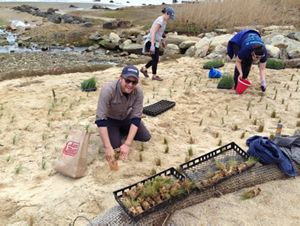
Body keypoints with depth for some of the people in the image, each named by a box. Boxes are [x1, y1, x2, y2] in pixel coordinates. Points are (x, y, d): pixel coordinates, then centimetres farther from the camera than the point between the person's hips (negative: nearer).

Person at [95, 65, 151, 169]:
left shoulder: (138, 92, -26)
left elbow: (136, 118, -25)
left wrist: (127, 144, -33)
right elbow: (100, 119, -37)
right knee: (115, 145, -20)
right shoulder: (108, 90, -37)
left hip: (127, 117, 3)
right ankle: (116, 132, 12)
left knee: (146, 137, -7)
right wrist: (107, 147, -41)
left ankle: (122, 130, 17)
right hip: (110, 119, -3)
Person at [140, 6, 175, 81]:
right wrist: (152, 45, -32)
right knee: (155, 59, 0)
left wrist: (162, 40, 29)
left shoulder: (163, 20, 10)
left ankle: (144, 69, 29)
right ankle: (154, 76, 13)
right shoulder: (160, 21, -21)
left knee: (155, 59, 15)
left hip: (156, 42, 10)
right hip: (152, 42, -10)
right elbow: (153, 33, -27)